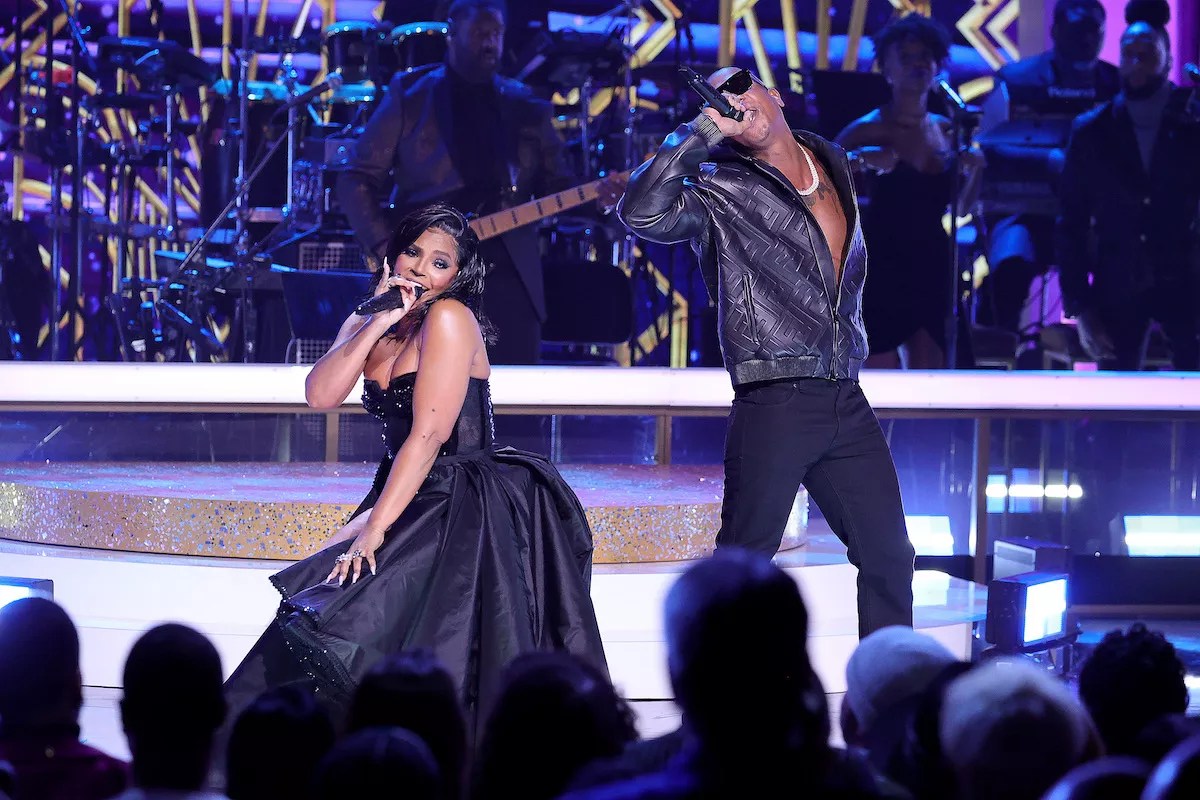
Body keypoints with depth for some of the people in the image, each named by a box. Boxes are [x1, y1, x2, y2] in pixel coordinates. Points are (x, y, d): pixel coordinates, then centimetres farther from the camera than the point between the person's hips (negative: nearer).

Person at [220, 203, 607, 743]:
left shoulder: (450, 318, -12)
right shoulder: (366, 324, 11)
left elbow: (430, 434, -18)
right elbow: (320, 395, -6)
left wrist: (375, 527, -21)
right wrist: (378, 323, -12)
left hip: (462, 516, -8)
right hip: (410, 503, 8)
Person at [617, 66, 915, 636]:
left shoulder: (834, 163, 15)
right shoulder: (720, 189, -3)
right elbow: (641, 212, -23)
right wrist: (704, 129, -18)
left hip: (847, 406, 6)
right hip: (775, 407, -6)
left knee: (890, 557, 8)